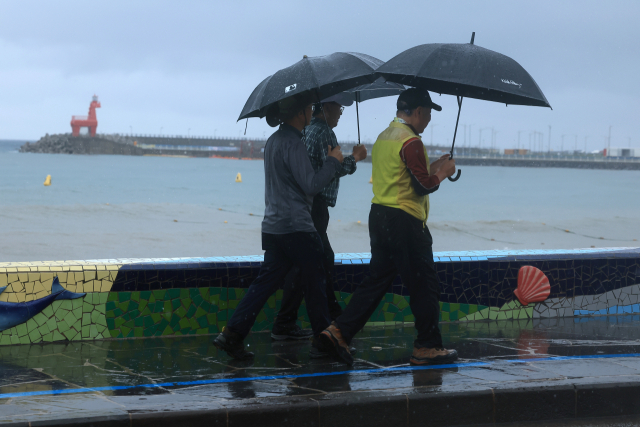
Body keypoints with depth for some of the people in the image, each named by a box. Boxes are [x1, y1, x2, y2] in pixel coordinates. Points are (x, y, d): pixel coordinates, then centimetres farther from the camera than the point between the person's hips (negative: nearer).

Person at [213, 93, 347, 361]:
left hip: (274, 225, 9)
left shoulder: (274, 140, 15)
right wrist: (333, 162, -5)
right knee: (314, 283, 4)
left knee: (267, 280, 6)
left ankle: (233, 333, -4)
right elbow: (311, 185, -18)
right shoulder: (292, 143, -15)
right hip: (296, 227, -9)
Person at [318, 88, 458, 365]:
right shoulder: (410, 141, -14)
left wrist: (431, 168, 22)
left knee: (377, 280, 12)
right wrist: (443, 173, 2)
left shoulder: (383, 137, 15)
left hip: (379, 215, 9)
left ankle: (339, 331, 3)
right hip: (405, 220, -9)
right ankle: (428, 347, 6)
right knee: (424, 286, 1)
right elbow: (424, 186, -16)